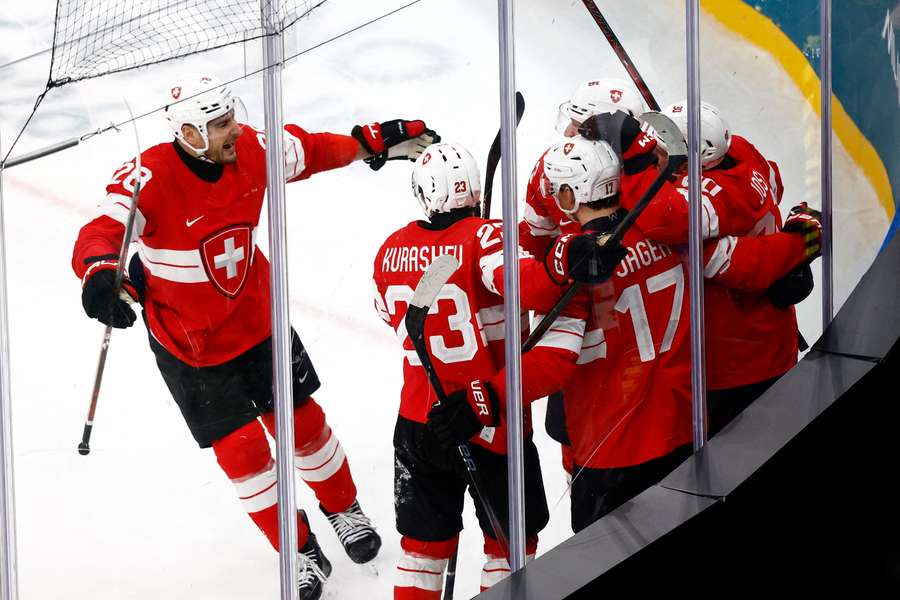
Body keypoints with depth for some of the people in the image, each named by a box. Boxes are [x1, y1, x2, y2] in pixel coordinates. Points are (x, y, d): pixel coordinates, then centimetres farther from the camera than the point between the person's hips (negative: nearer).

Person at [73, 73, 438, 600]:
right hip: (188, 344, -4)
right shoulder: (150, 177, -29)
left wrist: (377, 141, 2)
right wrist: (102, 272, -60)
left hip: (257, 318, 4)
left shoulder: (251, 150, -14)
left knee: (302, 424, 14)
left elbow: (311, 152, 5)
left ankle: (344, 509, 42)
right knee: (242, 451, 1)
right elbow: (100, 235, -39)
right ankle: (302, 554, 21)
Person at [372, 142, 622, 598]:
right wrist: (565, 262, -51)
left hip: (418, 422, 5)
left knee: (425, 541, 18)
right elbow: (522, 282, -37)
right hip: (492, 425, -4)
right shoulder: (483, 238, -17)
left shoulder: (392, 250, -1)